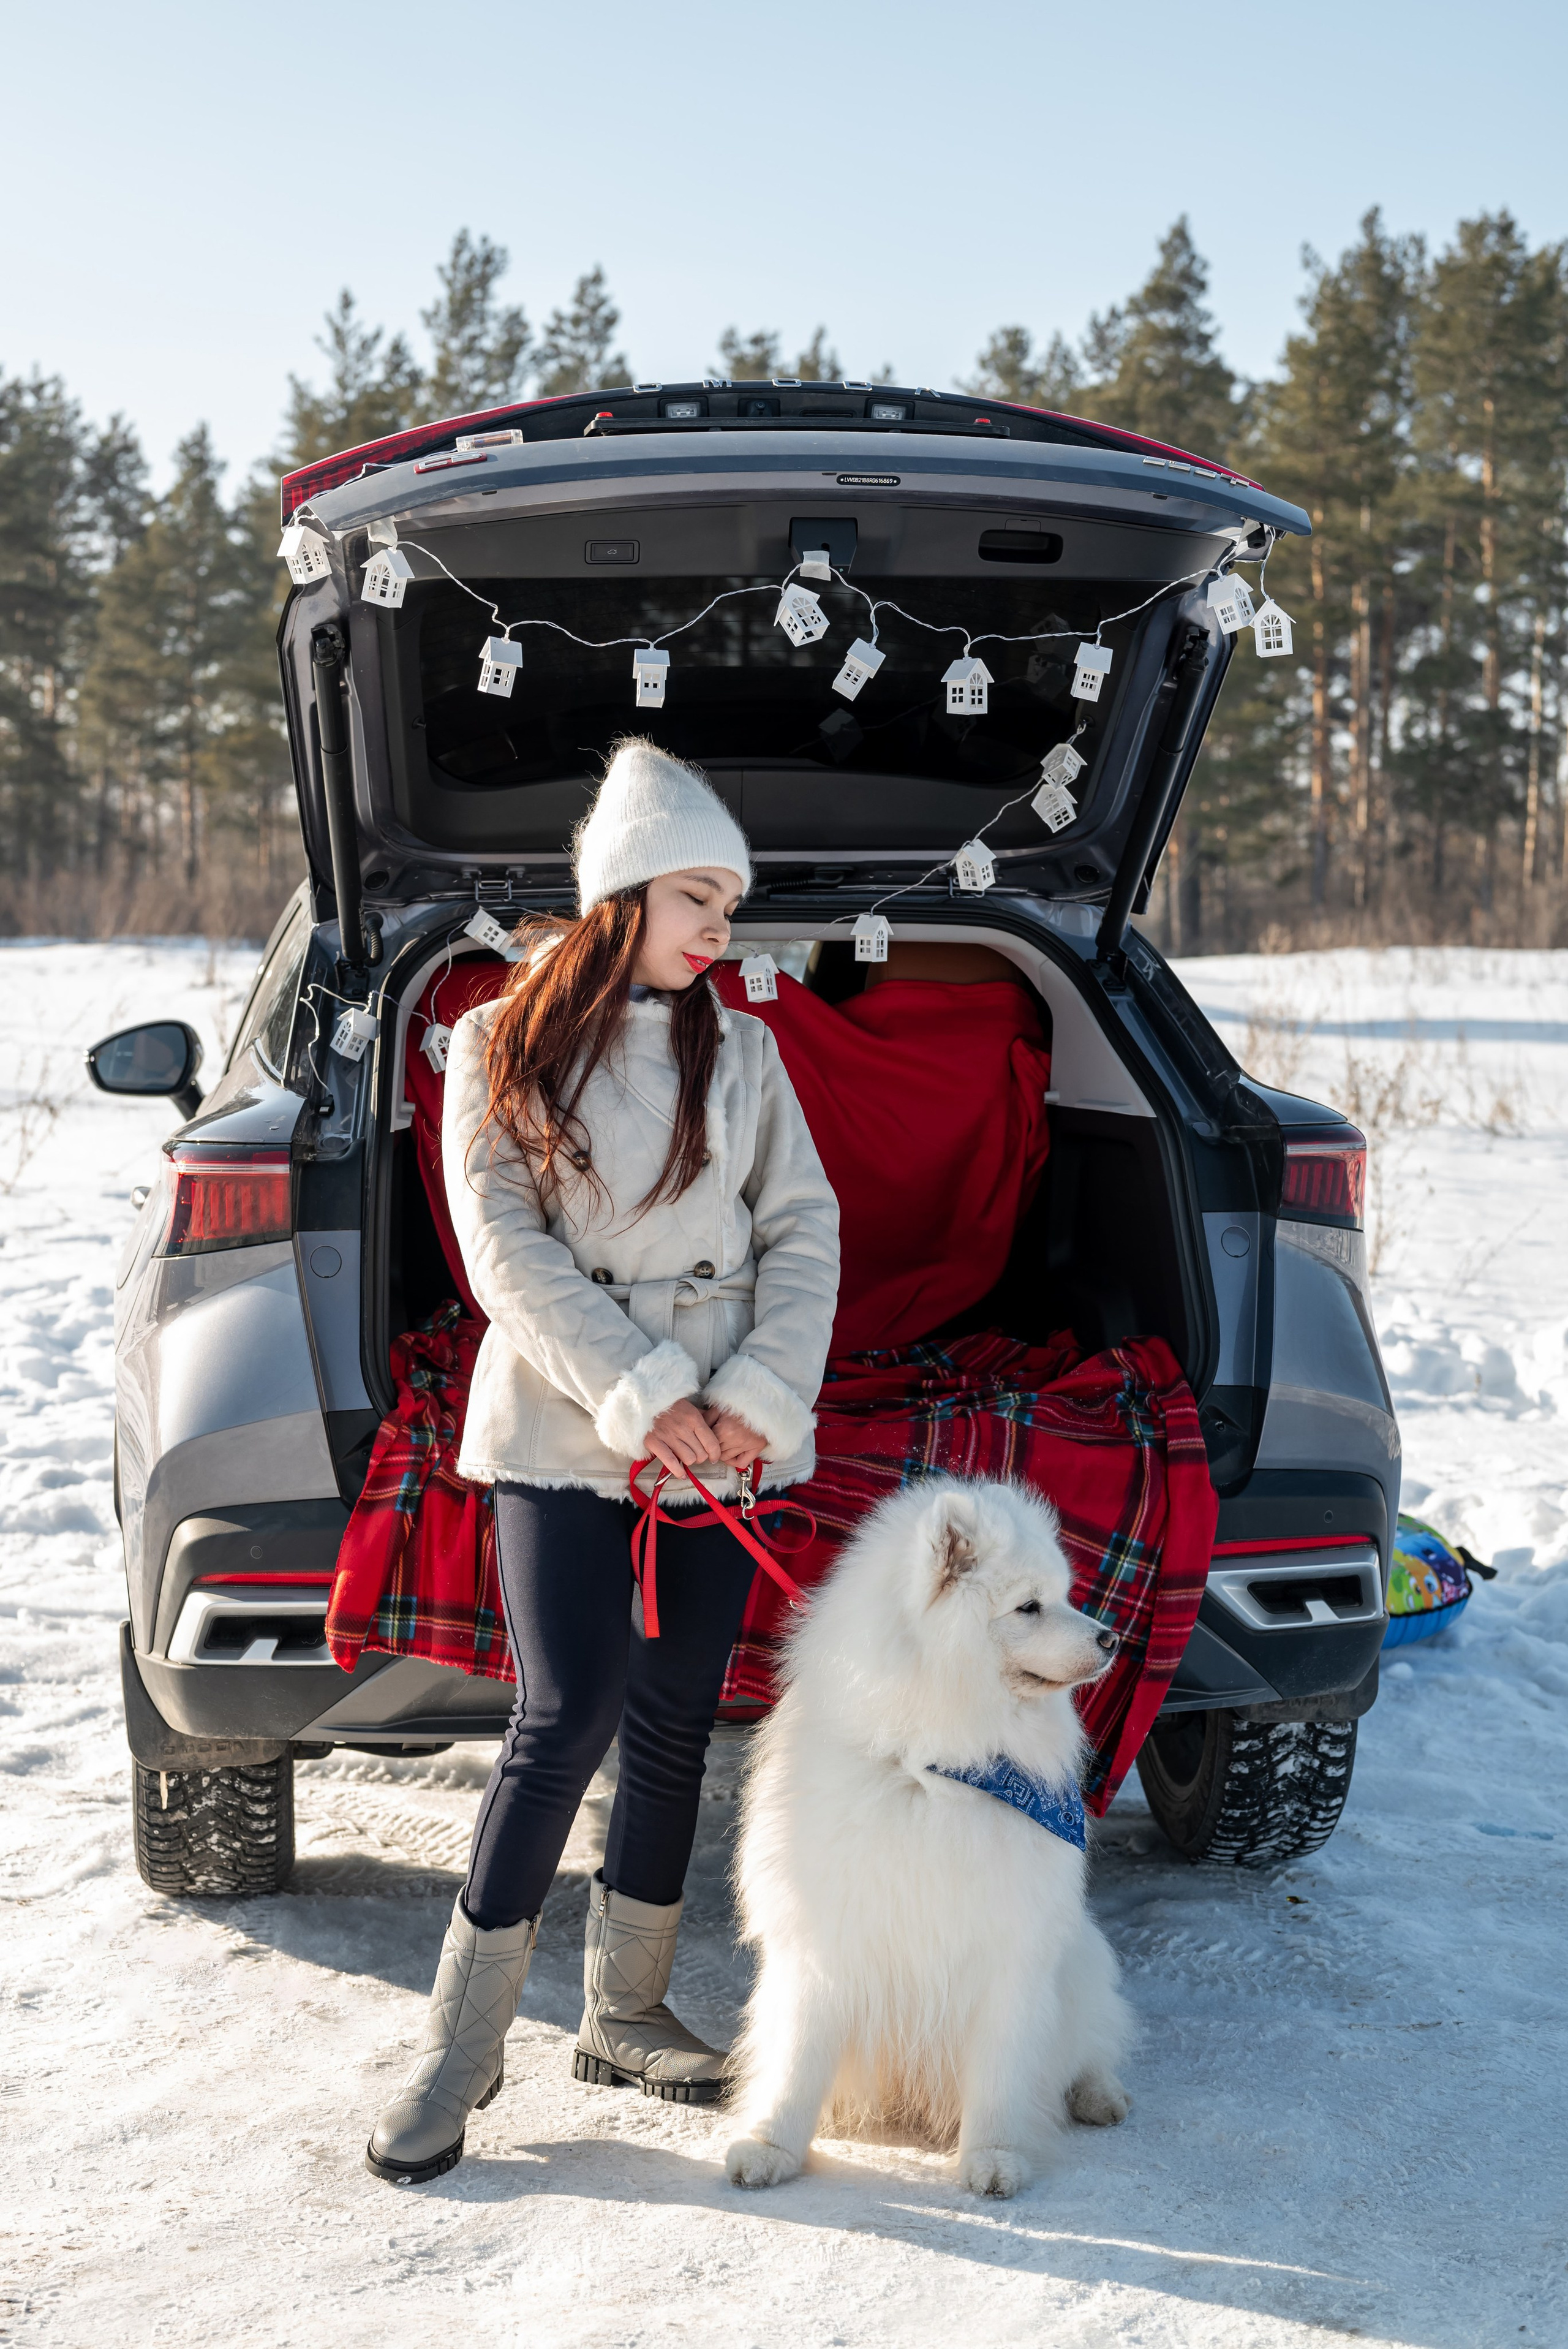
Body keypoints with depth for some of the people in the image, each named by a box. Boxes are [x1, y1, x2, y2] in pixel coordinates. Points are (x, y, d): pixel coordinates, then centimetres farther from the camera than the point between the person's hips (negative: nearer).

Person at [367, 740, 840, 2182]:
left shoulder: (740, 1051, 10)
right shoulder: (501, 1048, 2)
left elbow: (804, 1227, 5)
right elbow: (506, 1250, -6)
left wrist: (757, 1392, -10)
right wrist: (639, 1397, -14)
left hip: (724, 1430, 4)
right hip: (565, 1431, -3)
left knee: (675, 1721, 8)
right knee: (568, 1721, -10)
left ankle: (626, 2013, 22)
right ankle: (462, 2043, 1)